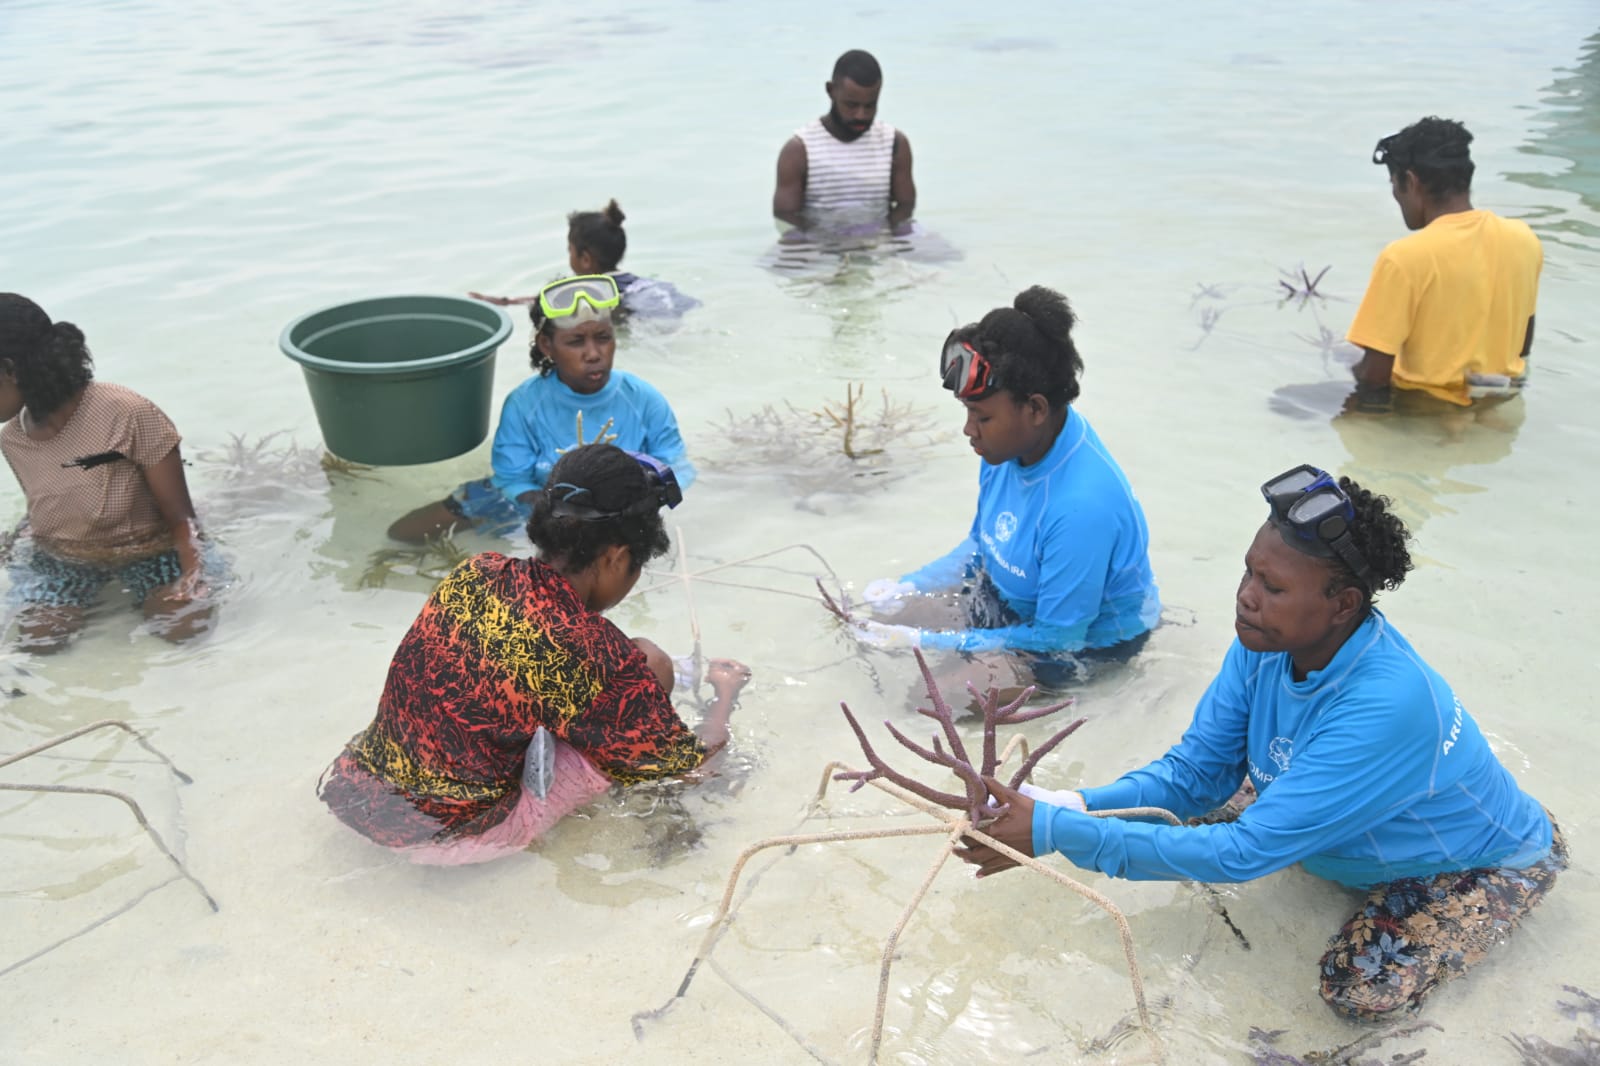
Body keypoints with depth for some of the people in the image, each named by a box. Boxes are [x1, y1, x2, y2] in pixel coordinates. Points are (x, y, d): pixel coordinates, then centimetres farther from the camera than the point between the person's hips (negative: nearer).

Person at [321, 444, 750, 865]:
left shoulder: (477, 571, -4)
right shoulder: (597, 652, -21)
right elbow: (684, 757, -5)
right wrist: (726, 691, 16)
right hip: (453, 838, -6)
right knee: (650, 664, -2)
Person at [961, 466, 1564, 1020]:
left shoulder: (1385, 708, -43)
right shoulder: (1266, 644, -21)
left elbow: (1247, 852, -42)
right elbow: (1195, 773, -14)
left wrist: (1059, 834, -45)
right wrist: (1072, 805, -34)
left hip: (1486, 862, -7)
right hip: (1375, 833, 7)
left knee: (1360, 989, -25)